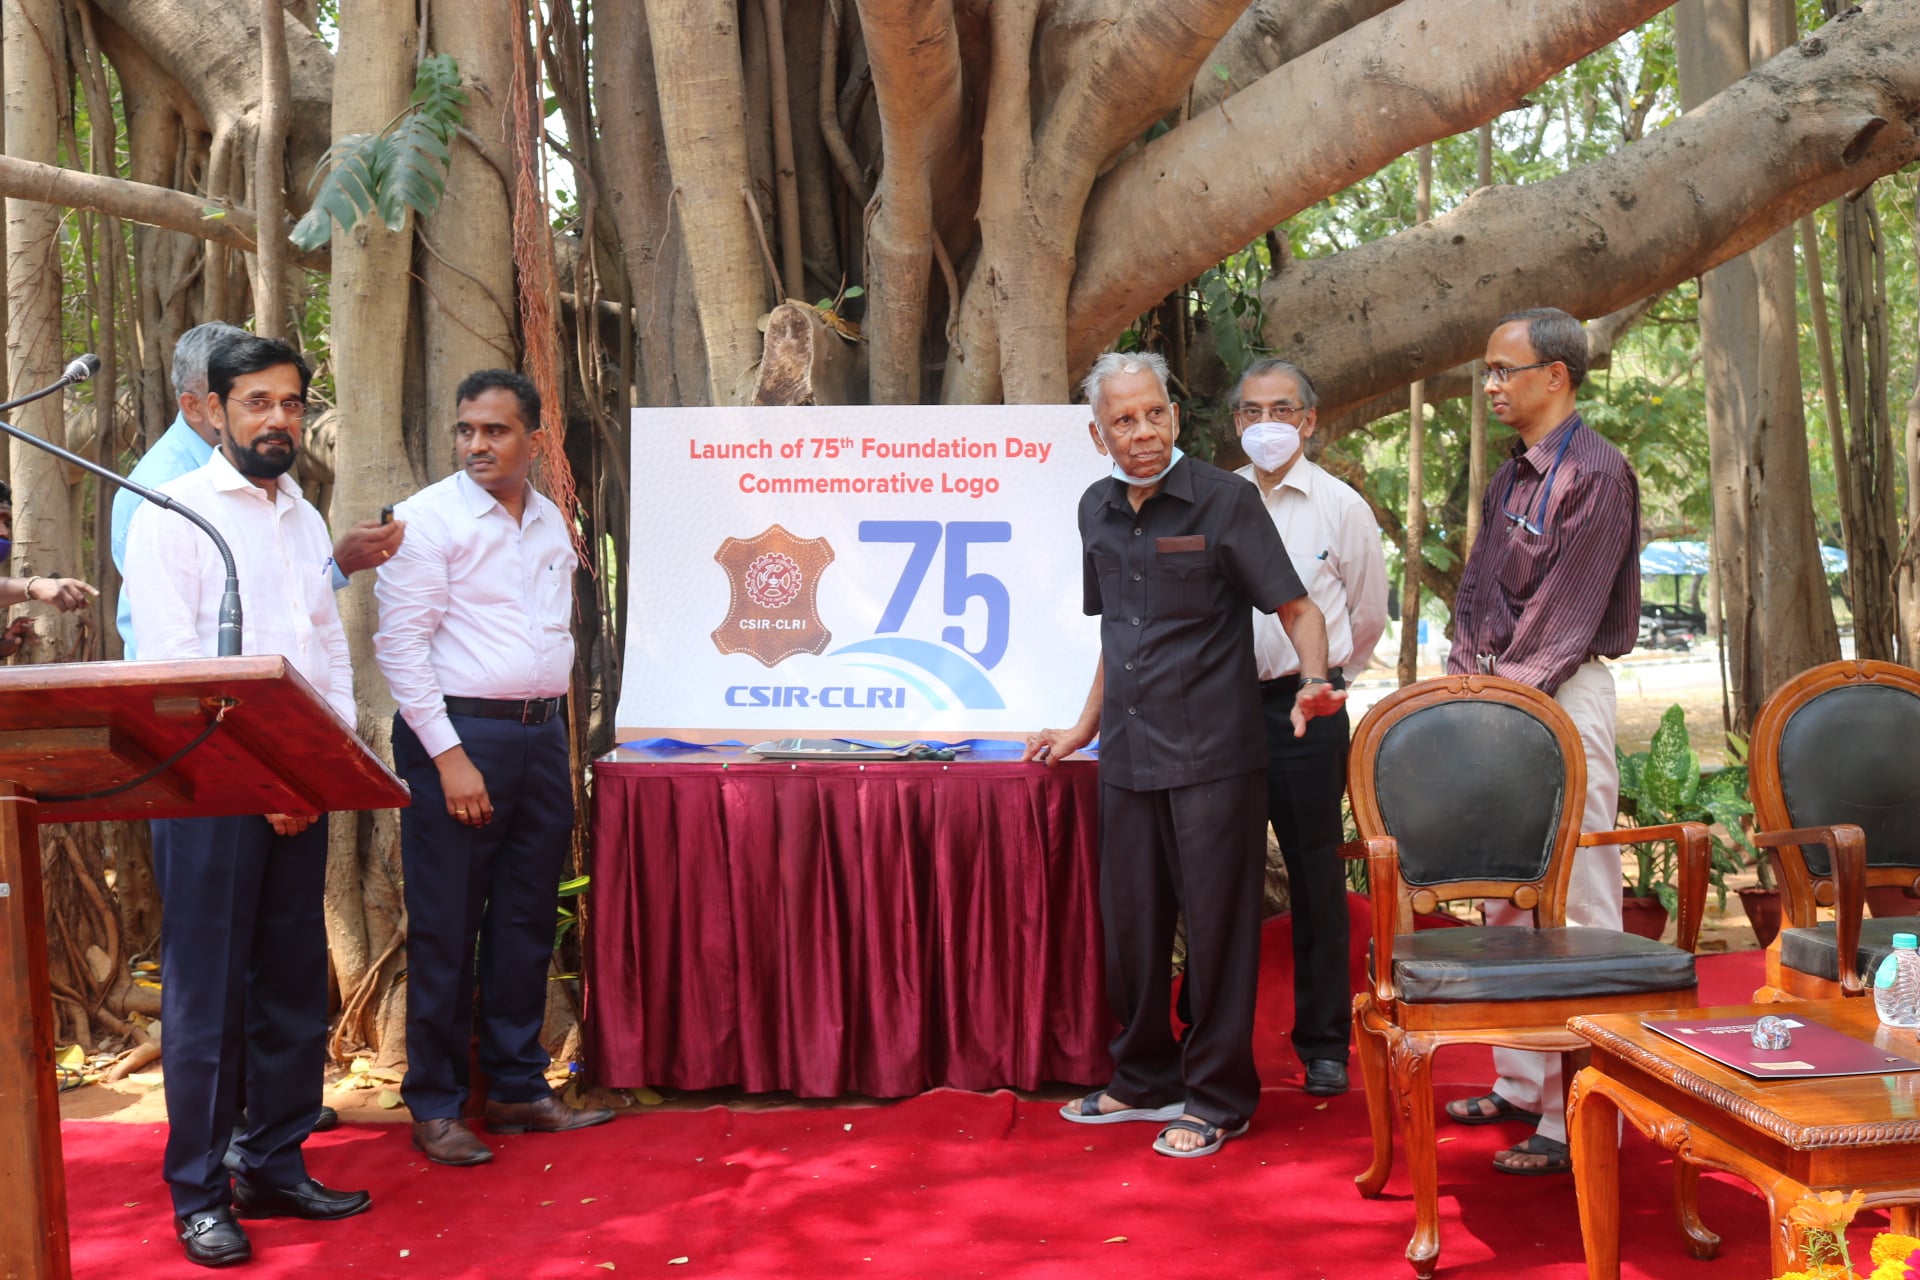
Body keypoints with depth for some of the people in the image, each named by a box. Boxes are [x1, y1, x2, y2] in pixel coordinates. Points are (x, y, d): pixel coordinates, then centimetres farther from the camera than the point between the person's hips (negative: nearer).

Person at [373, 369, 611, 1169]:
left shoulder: (550, 523, 13)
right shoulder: (429, 519, -7)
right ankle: (435, 1107, 11)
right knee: (445, 930, 0)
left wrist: (558, 735, 14)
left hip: (541, 734, 6)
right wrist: (450, 756, -16)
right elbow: (399, 645, -11)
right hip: (459, 734, -6)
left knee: (527, 922, 11)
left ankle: (518, 1089, 23)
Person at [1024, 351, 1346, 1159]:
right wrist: (1084, 728, 27)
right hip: (1127, 755, 6)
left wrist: (1312, 681, -26)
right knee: (1130, 921, 12)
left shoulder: (1225, 500, -6)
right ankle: (1144, 1079, 28)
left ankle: (1217, 1099, 14)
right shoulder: (1097, 510, 11)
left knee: (1216, 924, 1)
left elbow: (1298, 610, -6)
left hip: (1211, 755, -5)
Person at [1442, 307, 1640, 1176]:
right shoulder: (1512, 475, 16)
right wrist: (1463, 681, 3)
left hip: (1562, 699, -9)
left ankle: (1579, 1116, -2)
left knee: (1576, 911, -6)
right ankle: (1521, 1083, 26)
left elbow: (1568, 612, -15)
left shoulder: (1594, 474, -11)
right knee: (1505, 902, 14)